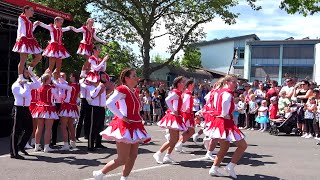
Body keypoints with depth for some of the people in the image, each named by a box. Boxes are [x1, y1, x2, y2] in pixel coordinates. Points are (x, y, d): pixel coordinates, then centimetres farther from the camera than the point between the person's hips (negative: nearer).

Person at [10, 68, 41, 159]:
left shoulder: (27, 84, 12)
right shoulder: (15, 85, -10)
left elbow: (38, 85, 6)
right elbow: (24, 94, -23)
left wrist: (32, 76, 3)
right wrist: (25, 84, -10)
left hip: (26, 109, 8)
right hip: (18, 109, -8)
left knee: (29, 129, 13)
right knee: (16, 131, -3)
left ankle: (21, 146, 33)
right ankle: (13, 153, 4)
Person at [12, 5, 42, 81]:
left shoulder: (29, 21, 21)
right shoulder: (21, 18, -1)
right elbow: (20, 28, -13)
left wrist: (35, 25, 28)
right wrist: (18, 37, -29)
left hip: (30, 40, 8)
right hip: (24, 40, -8)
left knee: (39, 57, 7)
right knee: (23, 60, -10)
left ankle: (29, 70, 20)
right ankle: (20, 78, -8)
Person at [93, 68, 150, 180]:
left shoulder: (134, 92, 13)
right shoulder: (122, 89, -13)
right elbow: (109, 103, -25)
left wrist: (138, 118, 10)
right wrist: (122, 117, -21)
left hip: (134, 126, 9)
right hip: (124, 125, -9)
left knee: (133, 156, 9)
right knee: (122, 160, -4)